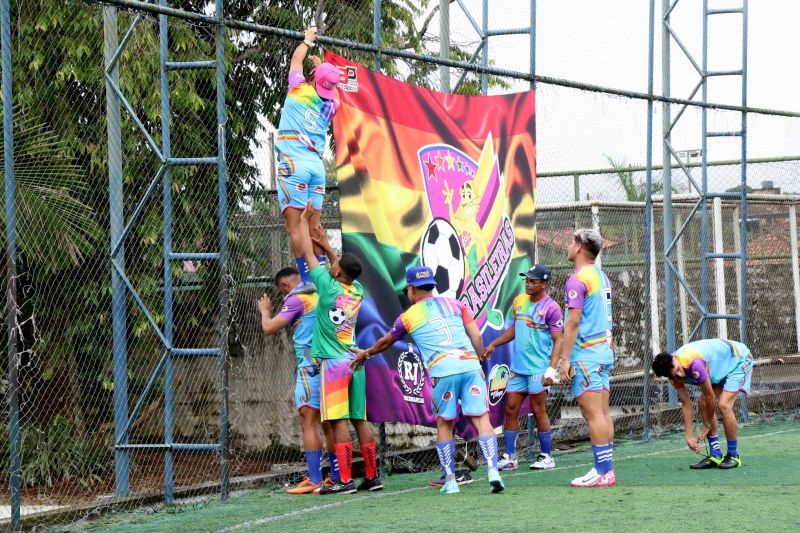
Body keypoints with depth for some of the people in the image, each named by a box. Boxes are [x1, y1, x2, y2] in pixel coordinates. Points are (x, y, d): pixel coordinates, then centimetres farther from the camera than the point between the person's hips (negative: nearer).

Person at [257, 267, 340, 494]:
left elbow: (269, 328, -8)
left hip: (310, 367, -8)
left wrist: (265, 311, 11)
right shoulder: (319, 297, 16)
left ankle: (315, 481, -15)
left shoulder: (296, 300, -7)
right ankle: (336, 477, 15)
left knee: (308, 423, -9)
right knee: (328, 424, 13)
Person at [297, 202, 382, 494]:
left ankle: (345, 480, -12)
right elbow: (346, 269, 28)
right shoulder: (358, 291, 5)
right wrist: (326, 243, 34)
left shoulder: (328, 287, -10)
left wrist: (304, 221, 12)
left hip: (333, 361, -6)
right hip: (355, 360, 6)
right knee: (360, 419, 9)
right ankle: (372, 476, 11)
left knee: (339, 421, -8)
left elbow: (308, 254, 1)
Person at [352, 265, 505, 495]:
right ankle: (493, 472, -16)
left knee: (444, 424, 11)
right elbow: (476, 336, 12)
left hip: (442, 371, -2)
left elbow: (385, 342, 34)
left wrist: (366, 353, 52)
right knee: (481, 418, -2)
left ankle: (450, 481, 8)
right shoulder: (455, 304, 19)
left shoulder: (408, 317, 16)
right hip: (470, 364, 2)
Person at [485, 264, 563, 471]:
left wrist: (552, 368, -20)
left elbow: (558, 340, -11)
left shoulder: (551, 308, -10)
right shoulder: (519, 301, 11)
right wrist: (494, 344, 18)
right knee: (511, 409, 3)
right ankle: (509, 457, 7)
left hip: (538, 369, -7)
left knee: (538, 411, -2)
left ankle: (546, 457, 9)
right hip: (517, 367, 7)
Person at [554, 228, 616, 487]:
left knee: (593, 414, -9)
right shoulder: (601, 277, 16)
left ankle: (602, 471, -10)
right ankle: (607, 469, 8)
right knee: (603, 413, 8)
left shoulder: (578, 280, -12)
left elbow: (573, 322, -16)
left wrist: (565, 359, -15)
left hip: (586, 354, -9)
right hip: (605, 350, 9)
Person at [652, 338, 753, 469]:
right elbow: (686, 404, -6)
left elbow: (710, 397, -26)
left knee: (724, 405, -21)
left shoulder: (694, 364, -38)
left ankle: (733, 456, -6)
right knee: (703, 403, -3)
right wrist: (689, 436, -9)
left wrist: (707, 426, -12)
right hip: (722, 368, 8)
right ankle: (715, 456, 4)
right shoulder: (674, 371, -13)